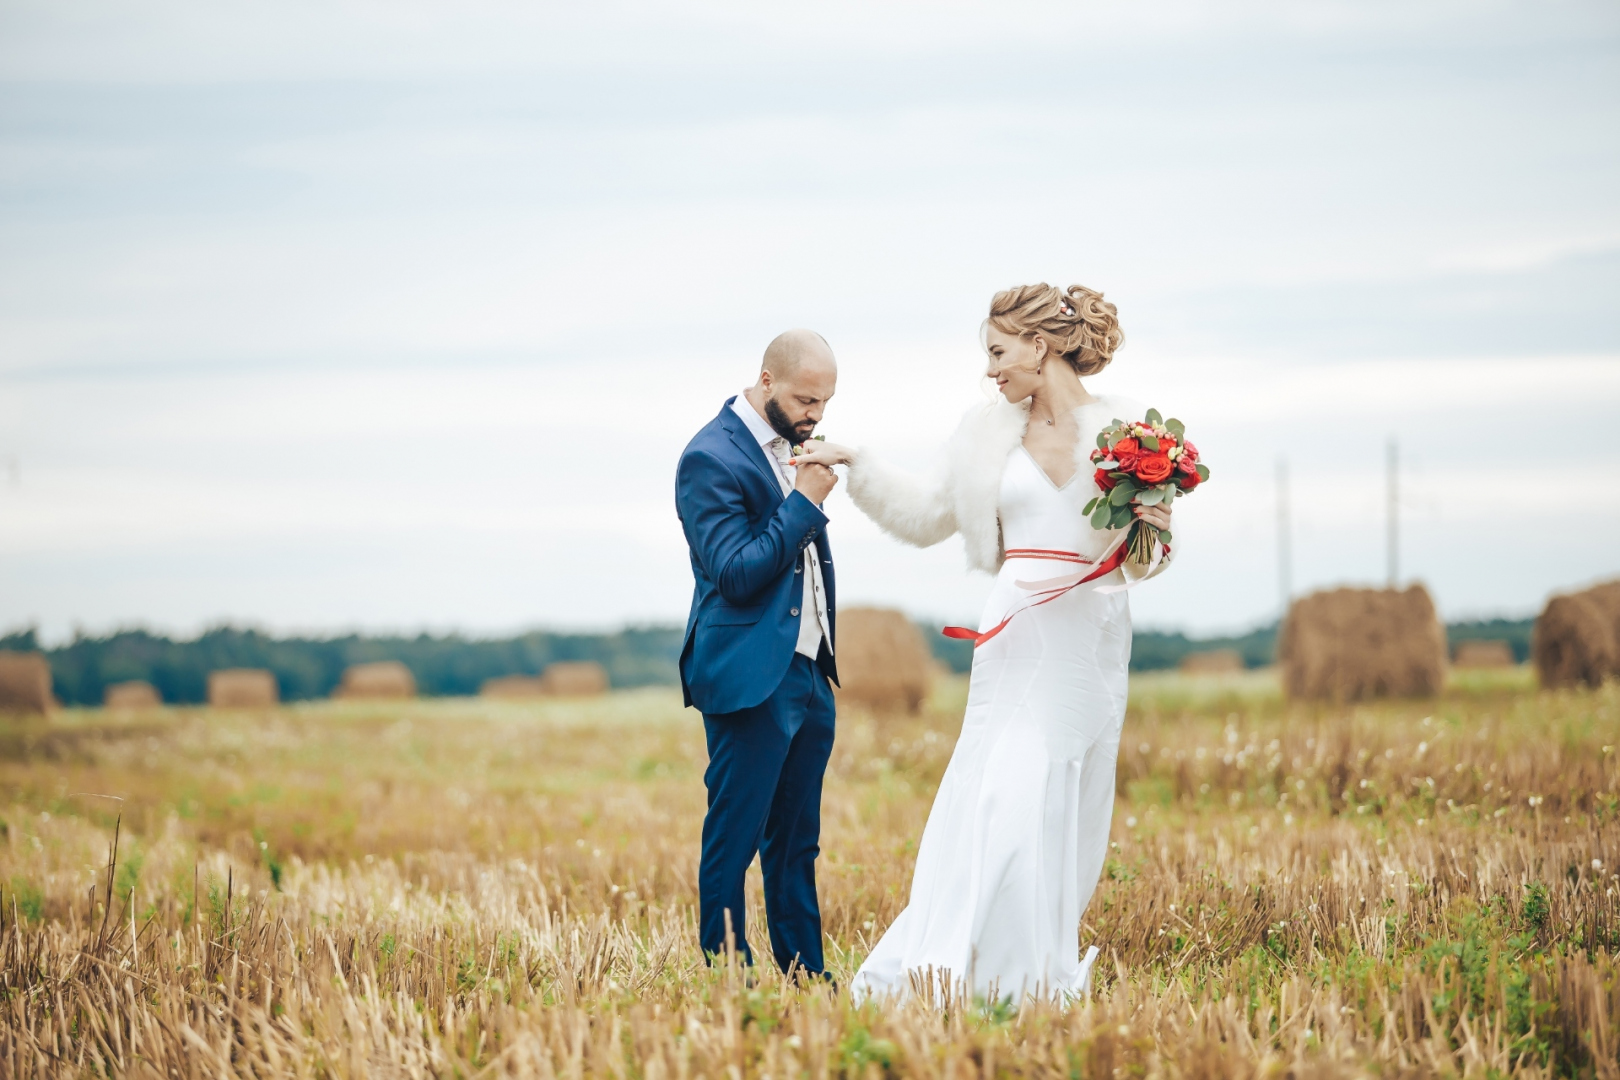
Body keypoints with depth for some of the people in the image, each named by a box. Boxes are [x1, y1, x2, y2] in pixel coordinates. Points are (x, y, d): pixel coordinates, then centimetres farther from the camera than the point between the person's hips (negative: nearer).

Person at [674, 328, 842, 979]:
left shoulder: (790, 445, 14)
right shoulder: (712, 458, -12)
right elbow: (736, 572, -18)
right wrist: (805, 501, -17)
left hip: (808, 675, 8)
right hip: (750, 679, -8)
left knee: (796, 842, 12)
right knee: (734, 839, -2)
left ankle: (804, 973, 16)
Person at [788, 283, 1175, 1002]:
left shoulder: (1125, 430, 1)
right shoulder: (990, 436, 8)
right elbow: (926, 517, 22)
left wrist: (1153, 530, -15)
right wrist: (857, 468, 15)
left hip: (1092, 639, -1)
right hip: (1018, 636, 1)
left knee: (1062, 808, 2)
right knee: (1004, 799, -10)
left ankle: (1042, 977, 9)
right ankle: (990, 969, -9)